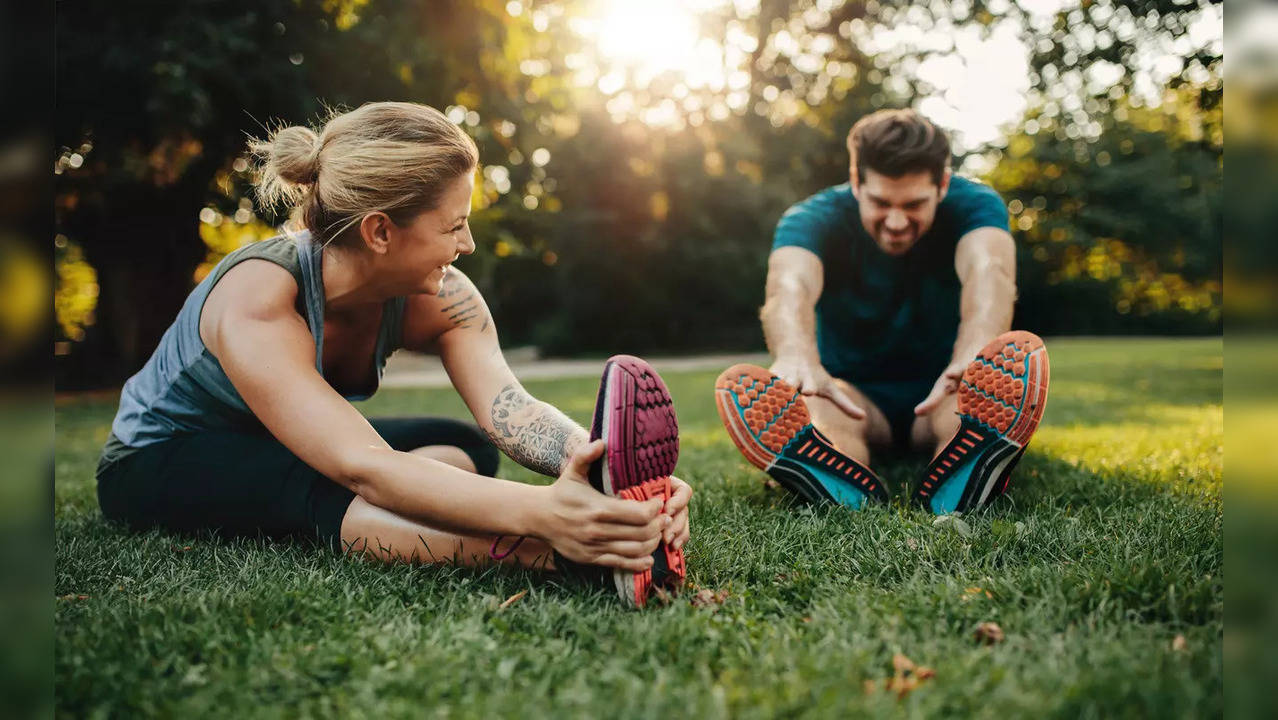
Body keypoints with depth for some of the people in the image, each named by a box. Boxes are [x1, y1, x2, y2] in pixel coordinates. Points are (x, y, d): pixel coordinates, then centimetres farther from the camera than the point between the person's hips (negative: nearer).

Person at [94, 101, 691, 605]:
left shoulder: (437, 298, -18)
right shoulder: (257, 304, -36)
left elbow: (509, 406, -34)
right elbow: (363, 468, -49)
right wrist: (540, 512, -63)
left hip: (286, 453, 8)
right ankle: (561, 554, -54)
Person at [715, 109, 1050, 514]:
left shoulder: (974, 205, -11)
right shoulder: (814, 219, -14)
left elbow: (988, 270, -35)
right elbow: (791, 286, -37)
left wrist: (973, 357, -59)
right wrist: (797, 358, -62)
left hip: (940, 394, 1)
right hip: (855, 395, 0)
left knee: (1021, 354, -32)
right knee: (789, 393, -34)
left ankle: (954, 490, -59)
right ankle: (853, 496, -63)